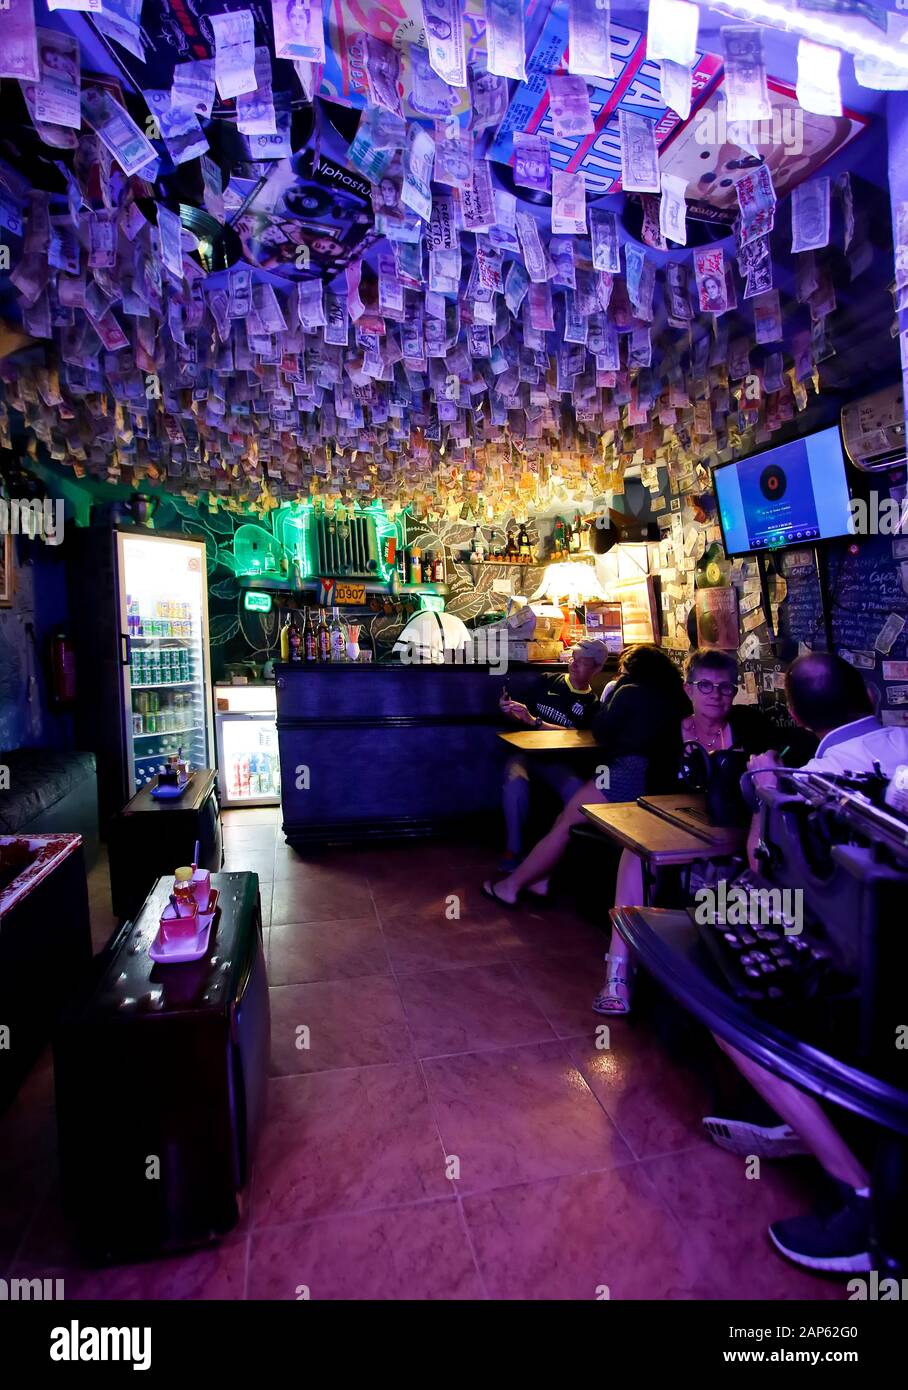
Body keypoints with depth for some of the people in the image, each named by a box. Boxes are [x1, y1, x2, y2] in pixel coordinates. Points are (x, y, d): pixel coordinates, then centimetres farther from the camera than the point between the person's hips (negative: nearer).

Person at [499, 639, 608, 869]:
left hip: (558, 761, 0)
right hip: (526, 751, 1)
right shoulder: (547, 681, 12)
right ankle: (514, 850, -20)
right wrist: (511, 712, -6)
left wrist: (534, 721, -18)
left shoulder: (592, 704, 7)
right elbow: (524, 718, 18)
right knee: (516, 781, -34)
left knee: (577, 789, -32)